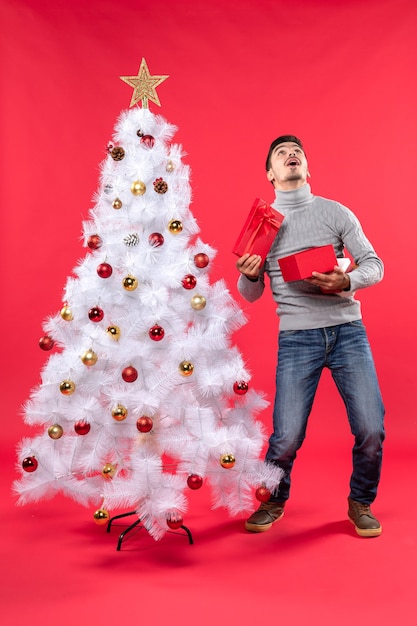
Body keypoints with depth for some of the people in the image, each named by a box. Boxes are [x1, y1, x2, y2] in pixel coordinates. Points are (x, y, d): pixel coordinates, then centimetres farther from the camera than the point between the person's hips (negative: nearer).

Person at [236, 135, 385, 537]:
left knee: (370, 428, -5)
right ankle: (273, 502, 25)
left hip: (347, 329, 1)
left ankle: (360, 504, 22)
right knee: (287, 436, -5)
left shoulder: (335, 212, 7)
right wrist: (248, 275, -11)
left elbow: (374, 264, 4)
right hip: (296, 338, 0)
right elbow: (251, 295, 11)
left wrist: (346, 281, -16)